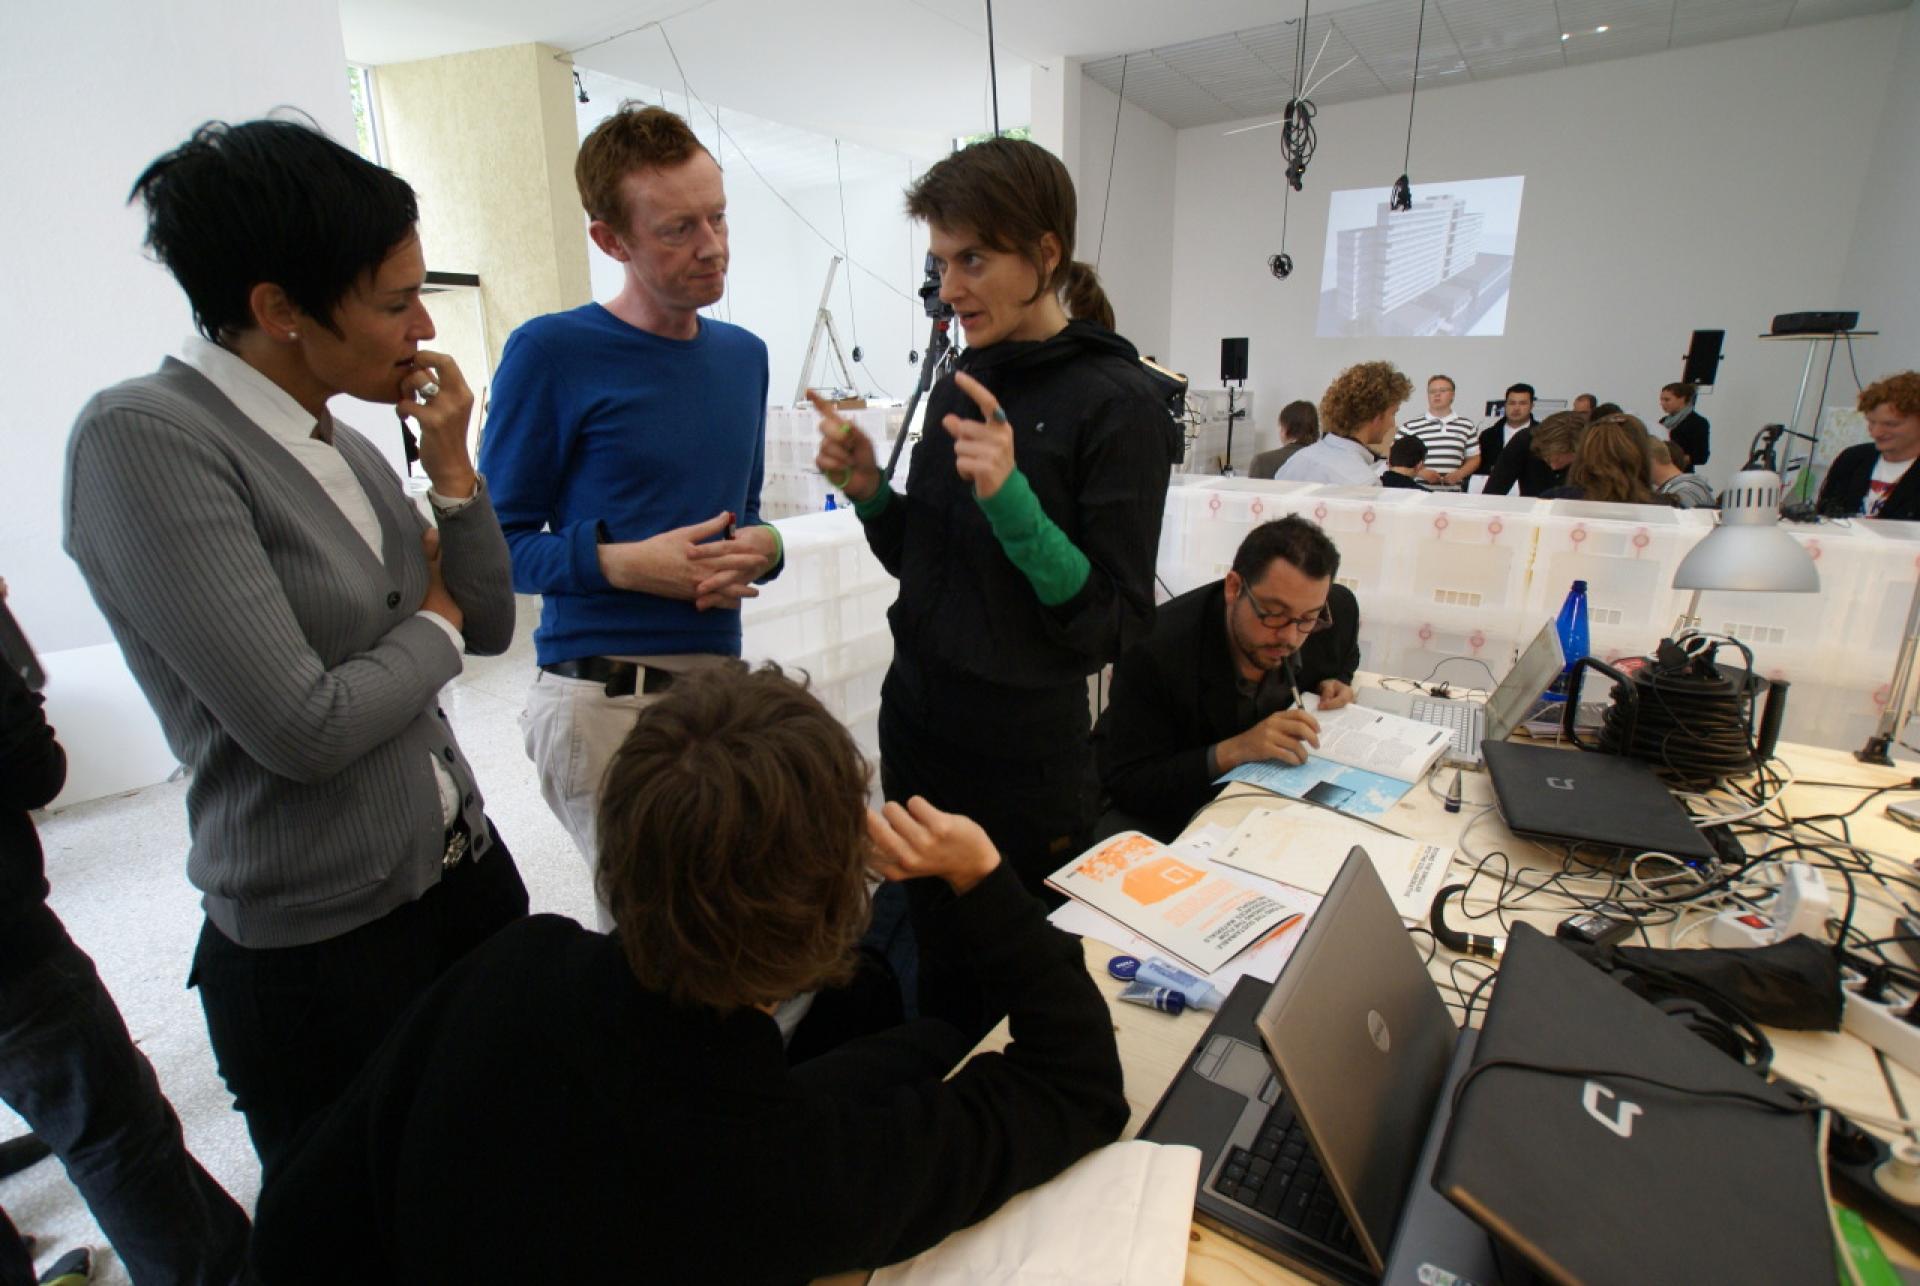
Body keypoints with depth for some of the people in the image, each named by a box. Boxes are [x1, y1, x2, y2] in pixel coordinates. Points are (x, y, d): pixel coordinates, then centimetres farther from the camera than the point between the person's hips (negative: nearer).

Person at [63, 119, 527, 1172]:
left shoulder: (344, 443, 4)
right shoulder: (143, 438, -17)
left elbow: (489, 629, 7)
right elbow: (302, 727, -23)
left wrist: (450, 465, -4)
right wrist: (431, 624, -6)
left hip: (467, 871, 6)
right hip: (322, 949, -6)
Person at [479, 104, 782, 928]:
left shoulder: (743, 355, 11)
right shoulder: (551, 353, -7)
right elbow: (498, 541, -4)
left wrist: (759, 549, -4)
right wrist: (624, 564, -20)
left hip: (719, 682, 6)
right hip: (603, 699, -5)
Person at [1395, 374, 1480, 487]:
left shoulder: (1467, 426, 11)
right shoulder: (1411, 426, 1)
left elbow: (1474, 458, 17)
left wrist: (1459, 474, -3)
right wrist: (1420, 472, -12)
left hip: (1453, 491, 2)